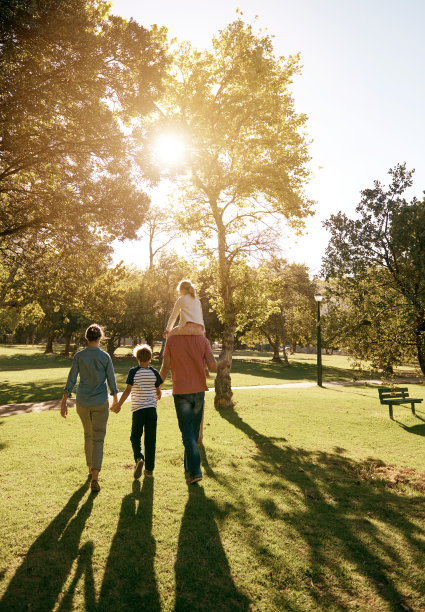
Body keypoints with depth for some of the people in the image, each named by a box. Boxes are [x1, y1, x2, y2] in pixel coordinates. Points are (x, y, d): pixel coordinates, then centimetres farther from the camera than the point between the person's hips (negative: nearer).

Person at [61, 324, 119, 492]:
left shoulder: (79, 356, -5)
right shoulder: (105, 357, -8)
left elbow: (71, 379, -7)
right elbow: (111, 380, -3)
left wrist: (64, 402, -3)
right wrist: (116, 400, 11)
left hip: (82, 402, 2)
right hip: (100, 402, -2)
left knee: (88, 435, 21)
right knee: (98, 439, 2)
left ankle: (90, 469, 34)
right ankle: (94, 477, -8)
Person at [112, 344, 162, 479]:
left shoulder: (133, 372, -6)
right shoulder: (154, 372, 0)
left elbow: (128, 390, -10)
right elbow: (158, 391, 6)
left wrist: (118, 405, 0)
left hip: (138, 408, -2)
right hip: (152, 408, 2)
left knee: (135, 436, 13)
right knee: (150, 439, 9)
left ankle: (139, 458, -11)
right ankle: (149, 468, 14)